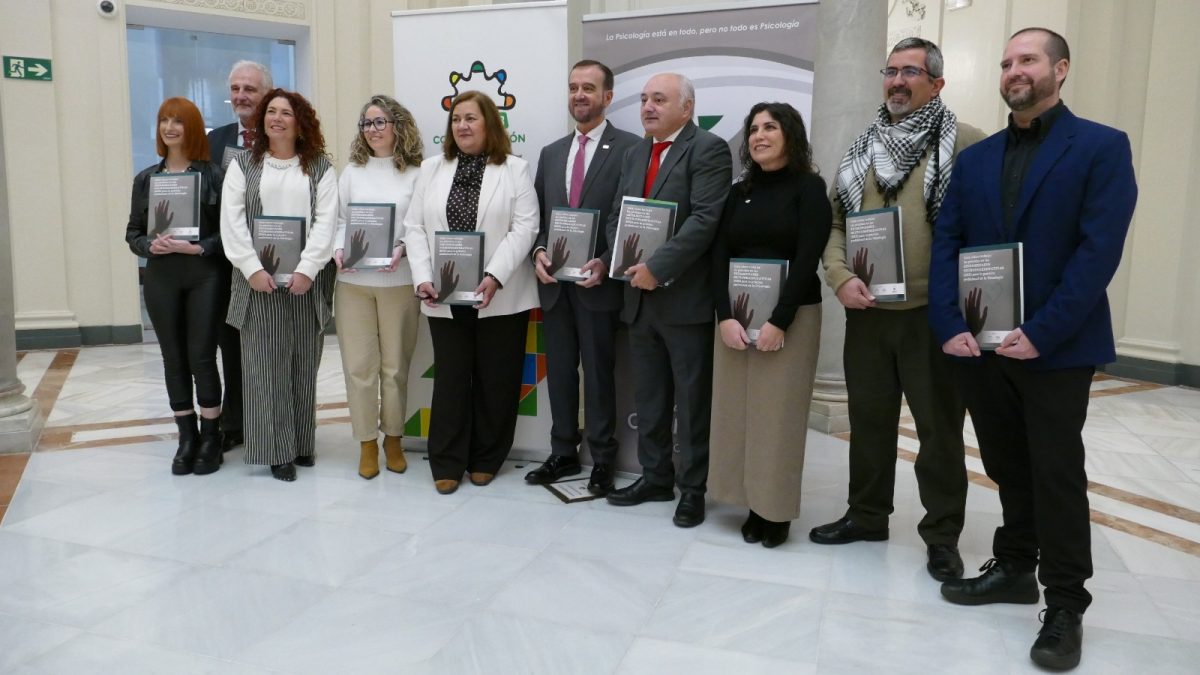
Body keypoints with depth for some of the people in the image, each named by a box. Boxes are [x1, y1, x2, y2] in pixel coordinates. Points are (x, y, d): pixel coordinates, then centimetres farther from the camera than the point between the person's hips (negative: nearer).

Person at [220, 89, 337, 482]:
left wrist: (307, 270, -13)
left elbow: (326, 222, -2)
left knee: (304, 365, 6)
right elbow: (231, 222, 1)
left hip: (306, 281, 0)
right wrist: (252, 269, -11)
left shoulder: (320, 168, 8)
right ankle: (277, 450, 7)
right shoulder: (243, 165, 9)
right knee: (267, 364, 0)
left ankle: (303, 443, 18)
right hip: (259, 280, 0)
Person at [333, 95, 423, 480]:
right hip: (353, 281, 2)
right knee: (358, 364, 4)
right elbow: (339, 219, 8)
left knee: (395, 365, 7)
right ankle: (367, 442, 17)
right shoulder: (352, 171, 10)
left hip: (399, 282, -2)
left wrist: (403, 249, -19)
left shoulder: (416, 174, 0)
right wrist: (339, 250, -9)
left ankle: (393, 438, 24)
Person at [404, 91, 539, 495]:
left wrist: (495, 277, -18)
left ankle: (486, 459, 21)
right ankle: (447, 463, 15)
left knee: (495, 380, 6)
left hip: (500, 297, -2)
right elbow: (415, 227, 8)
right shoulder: (432, 169, 12)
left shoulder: (515, 169, 2)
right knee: (450, 379, 5)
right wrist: (423, 278, -6)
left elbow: (524, 228, -7)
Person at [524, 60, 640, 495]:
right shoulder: (550, 153, 14)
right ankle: (563, 454, 25)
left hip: (598, 282, -5)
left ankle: (602, 462, 17)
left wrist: (605, 263, -18)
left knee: (599, 374, 4)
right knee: (559, 371, 12)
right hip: (553, 281, 5)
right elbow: (536, 216, 14)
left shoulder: (629, 149, -4)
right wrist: (539, 252, -4)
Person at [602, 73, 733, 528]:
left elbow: (706, 219, -18)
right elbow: (617, 216, 15)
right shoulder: (635, 154, 17)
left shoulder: (708, 150, -7)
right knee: (648, 398, 15)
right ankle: (656, 477, 28)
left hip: (686, 297, -7)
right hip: (640, 297, 7)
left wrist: (657, 267, -22)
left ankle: (693, 488, 16)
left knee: (692, 400, 4)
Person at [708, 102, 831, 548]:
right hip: (735, 315, 5)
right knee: (737, 412, 5)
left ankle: (777, 510, 12)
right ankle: (753, 504, 16)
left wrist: (779, 322, -17)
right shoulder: (739, 193, 12)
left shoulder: (809, 188, -2)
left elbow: (807, 260, -10)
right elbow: (719, 257, 4)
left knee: (779, 415, 0)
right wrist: (725, 316, -9)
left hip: (790, 316, -4)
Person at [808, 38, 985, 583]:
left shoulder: (967, 143, -3)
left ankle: (942, 534, 20)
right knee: (869, 418, 15)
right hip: (867, 311, 5)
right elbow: (836, 222, 12)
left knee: (939, 426, 6)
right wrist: (840, 276, -4)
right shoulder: (864, 148, 13)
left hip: (933, 312, -4)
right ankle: (866, 515, 31)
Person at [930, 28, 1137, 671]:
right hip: (980, 343, 4)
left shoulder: (1102, 147, -3)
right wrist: (950, 326, -9)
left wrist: (1041, 333, -19)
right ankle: (1014, 567, 32)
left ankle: (1065, 606, 17)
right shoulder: (974, 158, 11)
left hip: (1056, 347, -4)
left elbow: (1098, 250, -12)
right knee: (1007, 466, 16)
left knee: (1056, 473, 4)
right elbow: (945, 244, 4)